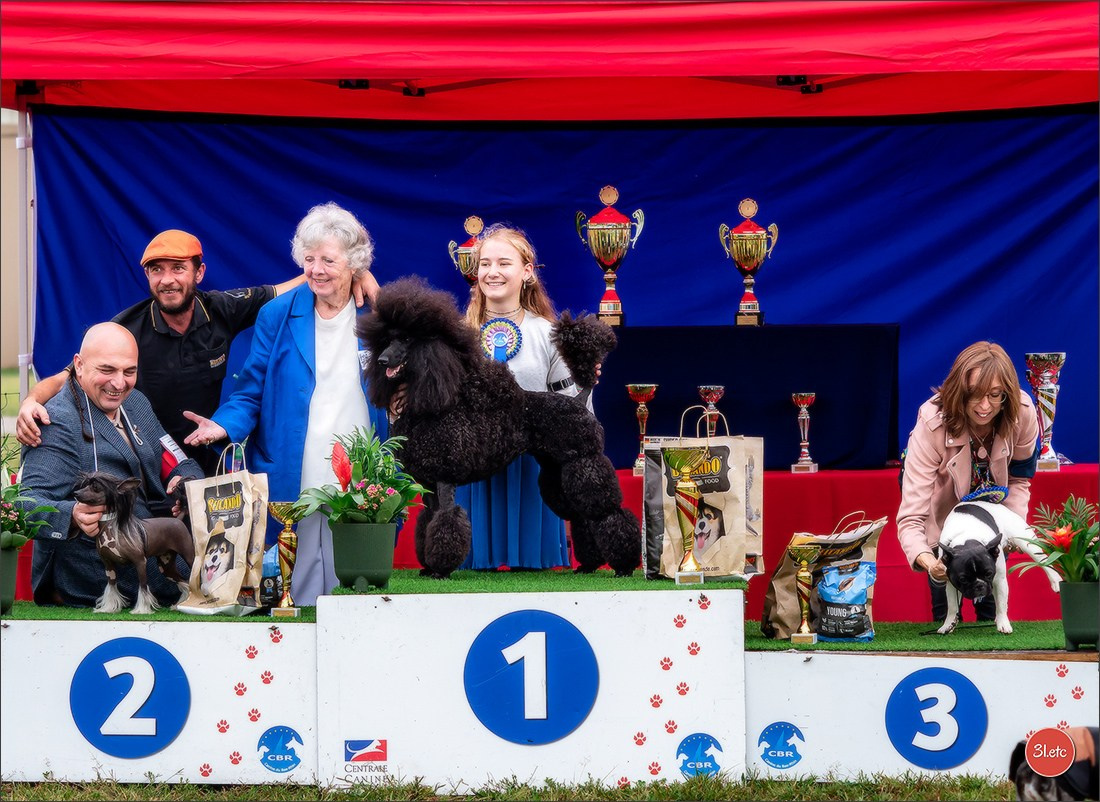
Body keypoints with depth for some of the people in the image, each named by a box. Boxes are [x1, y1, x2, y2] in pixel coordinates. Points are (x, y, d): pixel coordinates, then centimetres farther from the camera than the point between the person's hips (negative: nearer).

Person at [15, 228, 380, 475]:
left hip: (208, 467, 3)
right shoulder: (127, 330, -15)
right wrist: (32, 402, -37)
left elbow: (286, 291, 3)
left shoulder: (221, 311, -7)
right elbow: (66, 379, -15)